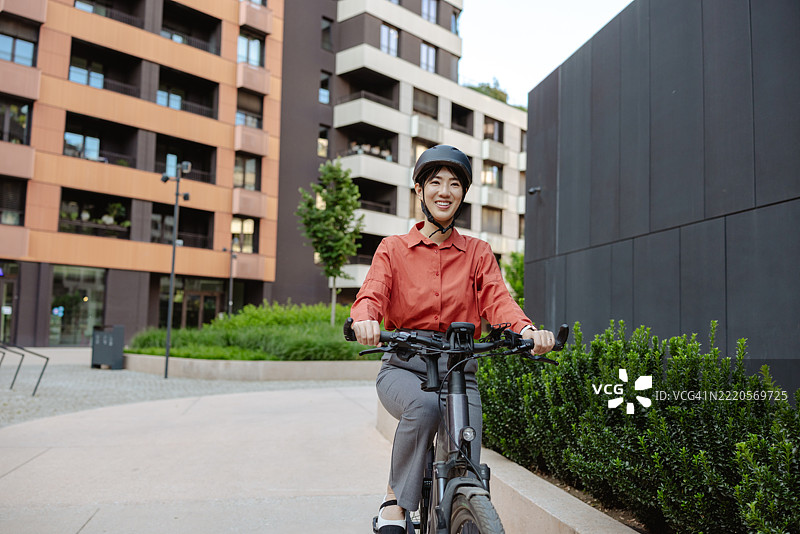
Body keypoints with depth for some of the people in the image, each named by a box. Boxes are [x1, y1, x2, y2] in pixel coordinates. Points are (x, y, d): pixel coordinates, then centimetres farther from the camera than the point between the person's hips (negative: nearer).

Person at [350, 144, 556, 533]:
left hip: (459, 370, 2)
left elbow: (497, 299, -5)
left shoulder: (478, 253, 11)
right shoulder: (393, 249, 8)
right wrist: (364, 319, -34)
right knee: (425, 406, -35)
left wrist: (526, 329, -28)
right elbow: (372, 293, -9)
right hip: (403, 368, -1)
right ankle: (395, 502, -14)